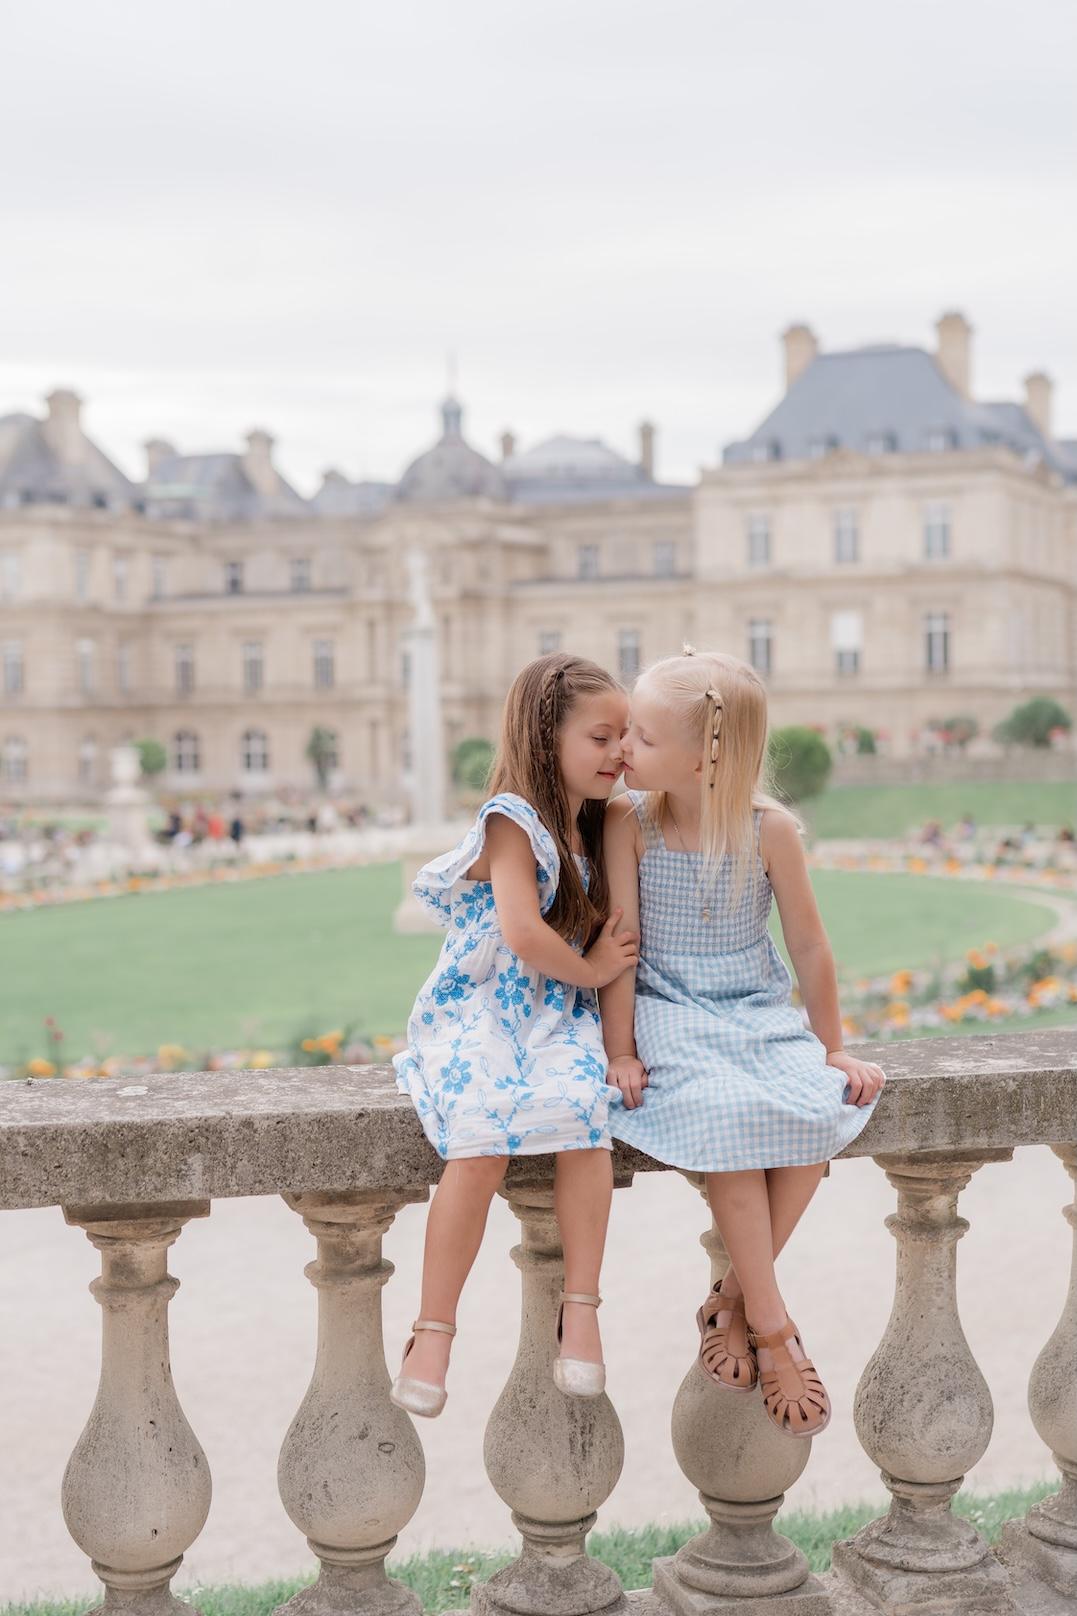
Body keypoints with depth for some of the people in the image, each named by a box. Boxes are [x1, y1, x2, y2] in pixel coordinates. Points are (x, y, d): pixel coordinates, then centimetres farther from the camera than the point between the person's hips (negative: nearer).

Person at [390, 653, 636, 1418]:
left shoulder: (594, 830, 14)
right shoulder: (514, 823, -10)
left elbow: (601, 936, 23)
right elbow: (524, 936, -20)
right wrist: (593, 971, -5)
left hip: (558, 1014, 5)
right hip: (480, 1010, -5)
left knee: (583, 1121, -27)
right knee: (485, 1145, -29)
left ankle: (580, 1311, -17)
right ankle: (433, 1332, -18)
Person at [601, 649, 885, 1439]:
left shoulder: (771, 827, -7)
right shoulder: (630, 822, -8)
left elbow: (809, 944, 1)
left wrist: (832, 1047, 6)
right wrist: (620, 1051, -8)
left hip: (761, 1015, 2)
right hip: (669, 1014, -2)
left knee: (821, 1112, -26)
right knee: (727, 1116, -30)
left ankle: (732, 1302, -8)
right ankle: (773, 1328, -17)